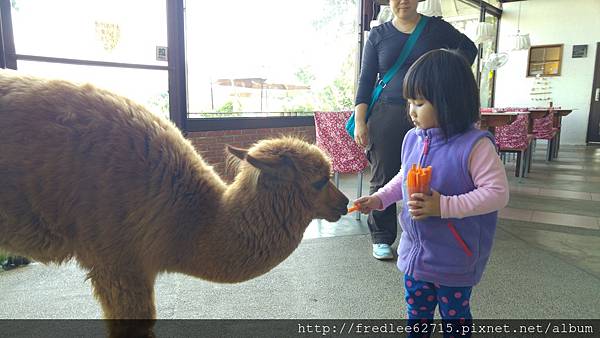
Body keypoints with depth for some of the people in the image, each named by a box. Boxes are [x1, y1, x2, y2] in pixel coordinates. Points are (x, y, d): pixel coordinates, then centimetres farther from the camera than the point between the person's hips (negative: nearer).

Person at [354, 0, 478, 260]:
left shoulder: (436, 28, 10)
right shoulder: (378, 35, 10)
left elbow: (468, 48, 21)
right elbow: (366, 79, 7)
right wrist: (359, 121, -2)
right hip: (386, 115, 0)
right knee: (383, 178, 2)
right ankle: (381, 238, 14)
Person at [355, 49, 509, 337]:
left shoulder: (475, 145, -23)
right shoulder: (412, 139, -4)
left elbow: (497, 193, -24)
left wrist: (443, 205, -30)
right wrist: (379, 198, 0)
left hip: (454, 259, -5)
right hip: (415, 250, 6)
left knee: (455, 313, 19)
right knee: (416, 308, 24)